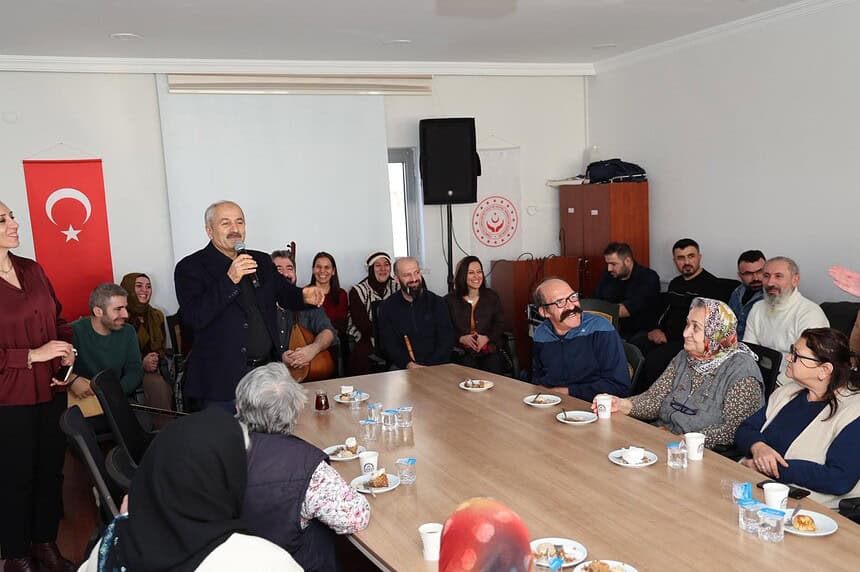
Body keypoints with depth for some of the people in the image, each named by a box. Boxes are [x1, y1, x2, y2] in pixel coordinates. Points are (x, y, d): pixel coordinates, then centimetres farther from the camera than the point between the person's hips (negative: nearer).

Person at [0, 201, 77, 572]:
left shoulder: (32, 270, 7)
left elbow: (57, 318, 17)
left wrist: (67, 348, 0)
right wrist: (33, 355, -18)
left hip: (51, 391, 5)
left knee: (51, 470, 12)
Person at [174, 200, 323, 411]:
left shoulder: (262, 261, 10)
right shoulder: (190, 267, -6)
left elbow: (285, 293, 21)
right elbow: (194, 318, -18)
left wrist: (304, 296, -2)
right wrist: (229, 280, -25)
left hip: (267, 371, 5)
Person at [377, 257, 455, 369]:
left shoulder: (437, 303, 8)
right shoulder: (387, 307, 9)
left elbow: (446, 341, 1)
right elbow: (389, 344, 1)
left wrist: (430, 367, -15)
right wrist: (409, 364, -17)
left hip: (435, 367, 1)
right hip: (402, 368, 0)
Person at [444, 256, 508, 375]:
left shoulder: (492, 297, 13)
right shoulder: (449, 300, 7)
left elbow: (500, 325, 10)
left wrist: (487, 338, -8)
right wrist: (461, 338, -14)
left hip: (490, 351, 2)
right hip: (462, 353, -2)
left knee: (493, 370, -24)